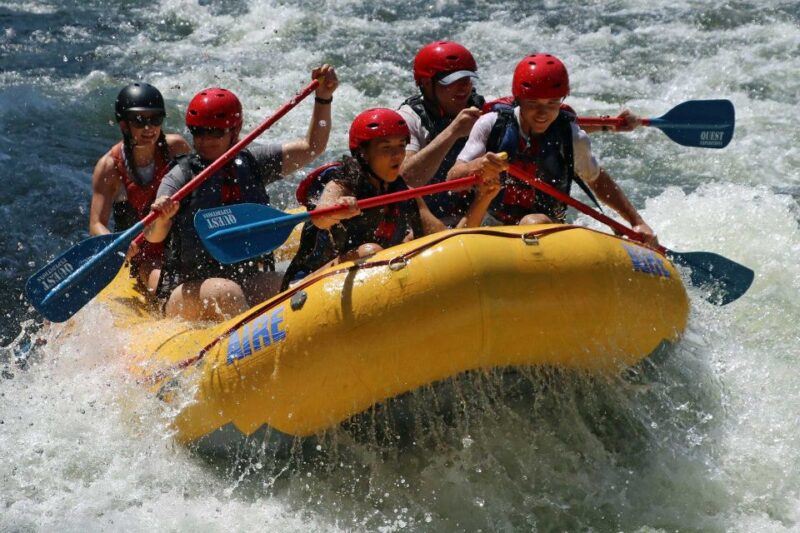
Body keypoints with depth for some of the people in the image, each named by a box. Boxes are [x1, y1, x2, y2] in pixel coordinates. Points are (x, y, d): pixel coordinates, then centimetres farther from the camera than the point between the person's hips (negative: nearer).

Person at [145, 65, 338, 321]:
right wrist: (162, 218, -40)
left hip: (246, 278, 4)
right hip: (185, 292, -3)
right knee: (226, 292, -35)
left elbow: (311, 147, 11)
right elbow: (153, 236, -17)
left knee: (274, 285, -28)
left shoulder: (250, 163, 10)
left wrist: (323, 98, -1)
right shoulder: (181, 176, -4)